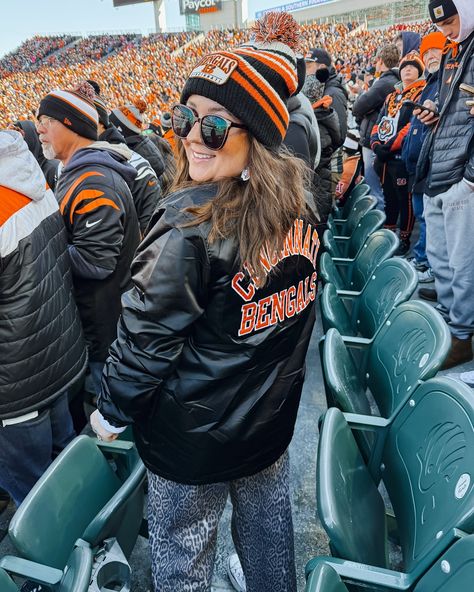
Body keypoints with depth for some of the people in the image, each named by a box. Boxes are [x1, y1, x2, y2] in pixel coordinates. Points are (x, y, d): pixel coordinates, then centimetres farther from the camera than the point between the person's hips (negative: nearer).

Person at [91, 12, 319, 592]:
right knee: (267, 518, 30)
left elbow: (146, 335, -22)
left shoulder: (189, 224, -29)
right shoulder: (297, 203, -6)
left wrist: (111, 411, -4)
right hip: (274, 410, 7)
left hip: (195, 431, -6)